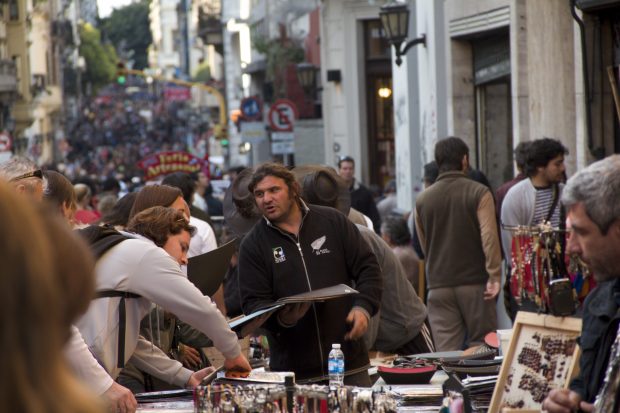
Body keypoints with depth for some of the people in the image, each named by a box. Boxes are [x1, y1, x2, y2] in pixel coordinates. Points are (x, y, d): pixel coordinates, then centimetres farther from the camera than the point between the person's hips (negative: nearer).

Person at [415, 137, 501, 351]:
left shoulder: (423, 199, 7)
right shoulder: (479, 193, -5)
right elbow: (489, 236, -16)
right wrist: (494, 276, -17)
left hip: (439, 287, 3)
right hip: (474, 283, -2)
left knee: (446, 352, 0)